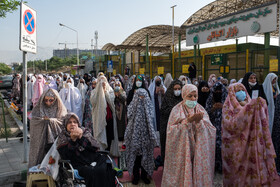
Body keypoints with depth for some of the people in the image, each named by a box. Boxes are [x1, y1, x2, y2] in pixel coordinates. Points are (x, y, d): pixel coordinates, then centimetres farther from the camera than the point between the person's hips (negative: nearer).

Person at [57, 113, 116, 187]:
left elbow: (96, 147, 3)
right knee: (93, 172, -35)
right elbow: (65, 156, -4)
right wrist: (72, 140, -13)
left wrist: (81, 137, -7)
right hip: (80, 165, -3)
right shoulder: (62, 138, 13)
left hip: (94, 159, 3)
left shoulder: (85, 132, 19)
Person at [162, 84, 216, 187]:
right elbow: (172, 132, -15)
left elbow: (210, 131, -5)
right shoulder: (177, 110, -3)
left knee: (198, 173, 7)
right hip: (182, 151, -2)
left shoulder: (201, 110, 5)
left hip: (198, 151, 3)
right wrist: (188, 121, -21)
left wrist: (199, 121, -21)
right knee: (182, 174, 2)